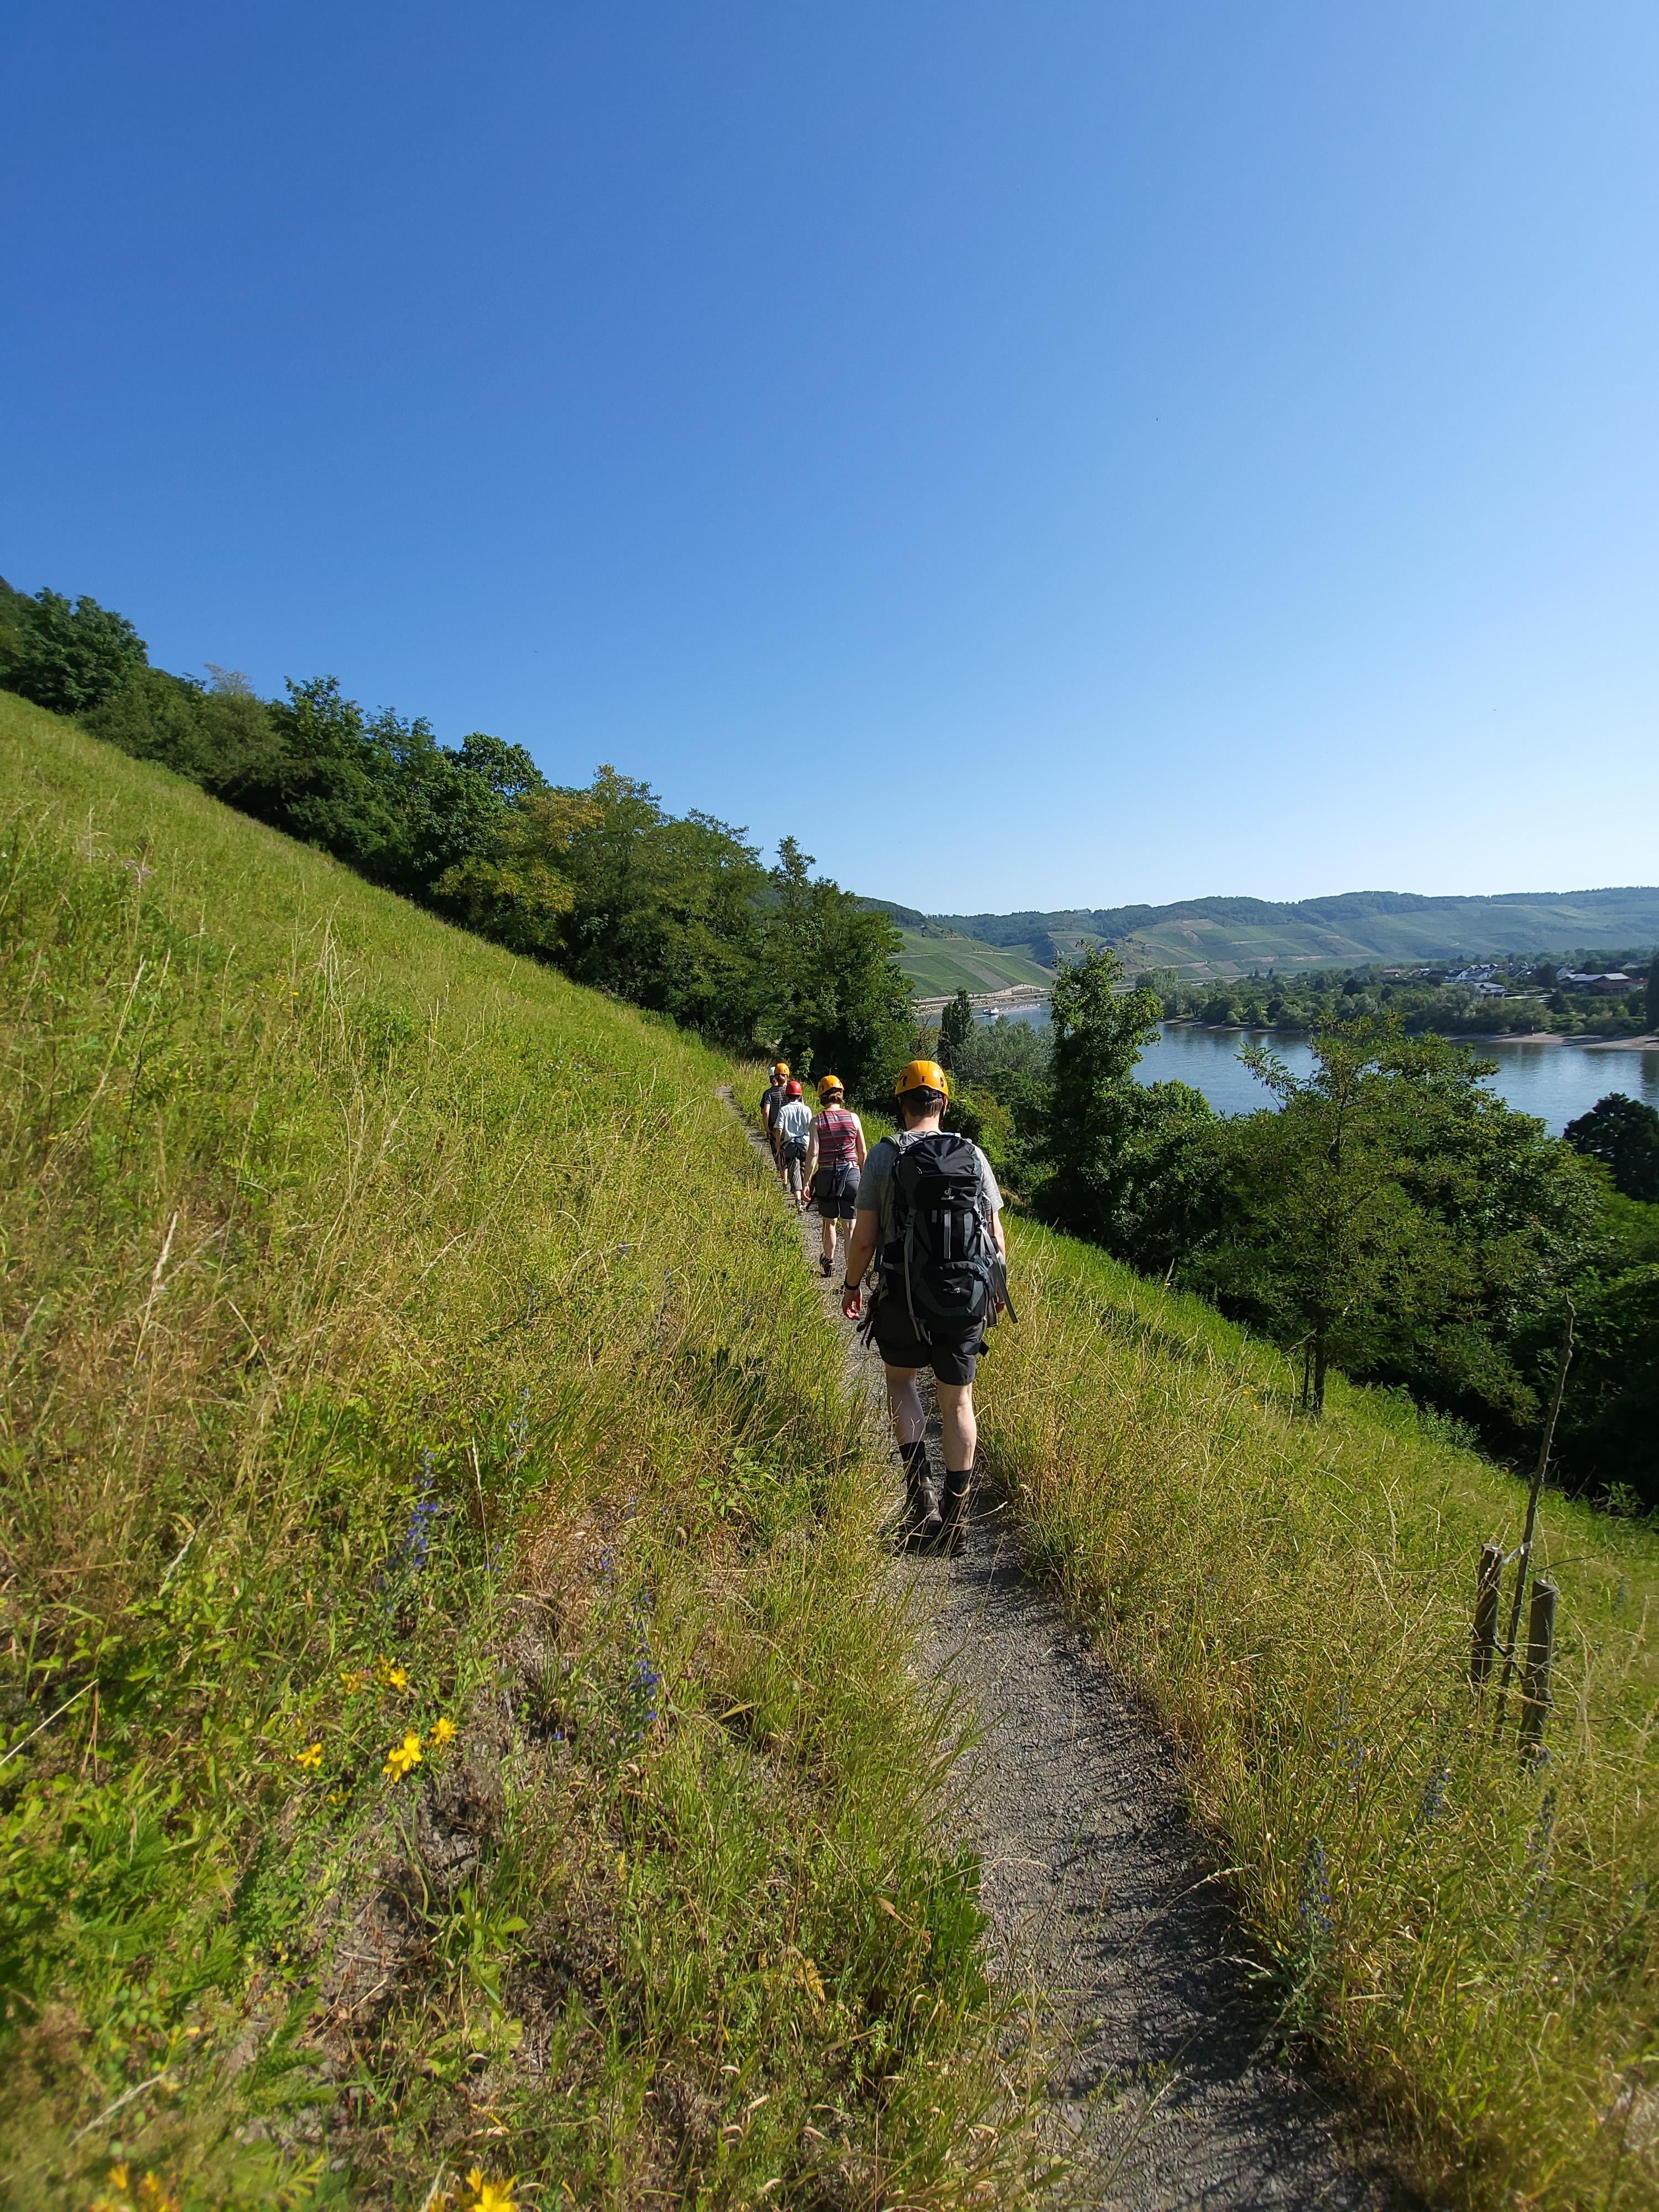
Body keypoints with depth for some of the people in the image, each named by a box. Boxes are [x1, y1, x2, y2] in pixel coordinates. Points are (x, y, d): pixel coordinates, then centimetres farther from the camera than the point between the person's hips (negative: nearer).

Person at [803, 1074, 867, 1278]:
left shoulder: (817, 1120, -5)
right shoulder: (853, 1118, 0)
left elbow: (813, 1153, -10)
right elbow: (862, 1152, 4)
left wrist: (807, 1181, -4)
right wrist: (864, 1177, 17)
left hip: (827, 1176, 0)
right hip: (852, 1175, 0)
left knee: (829, 1222, 19)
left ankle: (829, 1261, 38)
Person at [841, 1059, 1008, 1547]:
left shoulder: (884, 1155, -7)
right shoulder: (973, 1155, 1)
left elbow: (864, 1237, -7)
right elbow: (996, 1232, 3)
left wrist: (852, 1284, 10)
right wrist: (999, 1286, 19)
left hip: (905, 1298, -2)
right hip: (968, 1298, 2)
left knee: (900, 1378, 23)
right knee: (958, 1400, 14)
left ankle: (919, 1479, 8)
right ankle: (956, 1511, 19)